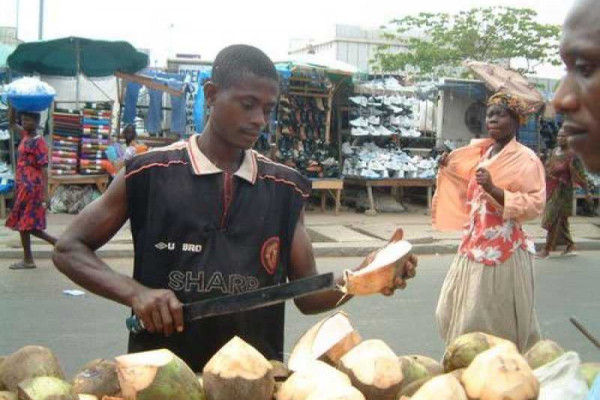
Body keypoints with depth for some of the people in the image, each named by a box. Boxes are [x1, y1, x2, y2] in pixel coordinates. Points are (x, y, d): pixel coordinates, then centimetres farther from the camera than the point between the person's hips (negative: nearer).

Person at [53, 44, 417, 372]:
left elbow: (307, 295, 6)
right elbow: (69, 249, 1)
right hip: (162, 371, -2)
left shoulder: (285, 189, 4)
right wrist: (135, 292, -14)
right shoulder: (150, 174, -4)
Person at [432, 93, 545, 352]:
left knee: (494, 319, -2)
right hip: (474, 244, 8)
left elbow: (535, 205, -17)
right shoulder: (482, 153, 12)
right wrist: (449, 170, 11)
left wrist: (494, 190, -25)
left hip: (503, 249, -8)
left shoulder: (526, 159, -9)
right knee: (456, 312, 13)